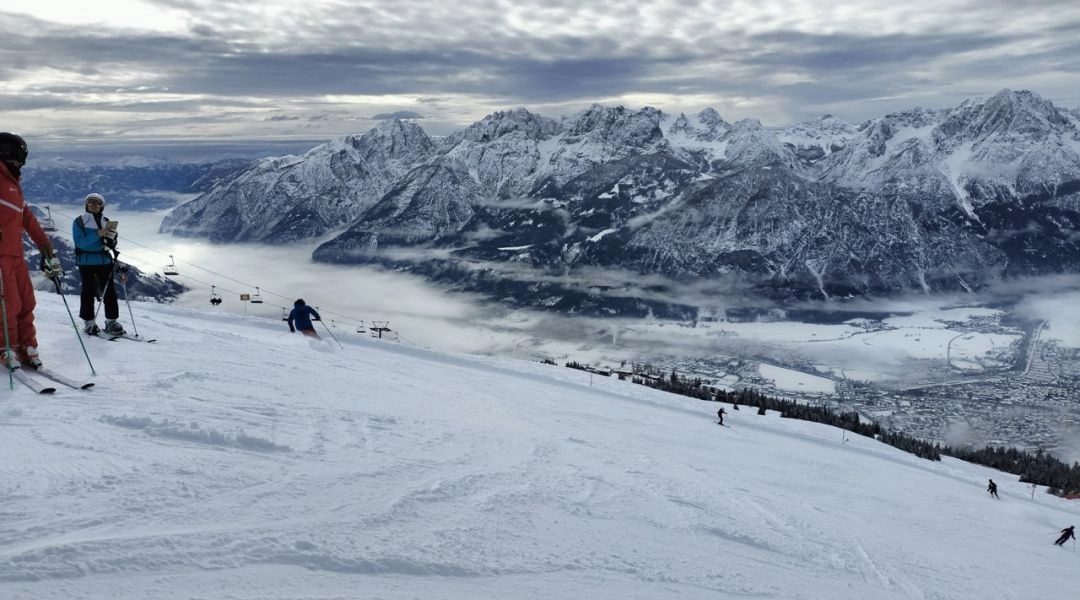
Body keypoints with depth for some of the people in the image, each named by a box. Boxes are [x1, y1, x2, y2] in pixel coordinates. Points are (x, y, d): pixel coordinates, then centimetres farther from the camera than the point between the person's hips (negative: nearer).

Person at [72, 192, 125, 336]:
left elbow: (112, 244, 13)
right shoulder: (79, 221, -2)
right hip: (86, 262, -3)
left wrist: (111, 238, -9)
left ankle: (111, 321, 7)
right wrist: (97, 234, -23)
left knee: (109, 291, 1)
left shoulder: (106, 221, 10)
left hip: (104, 260, 3)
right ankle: (89, 322, 10)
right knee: (88, 292, 2)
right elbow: (79, 242, -14)